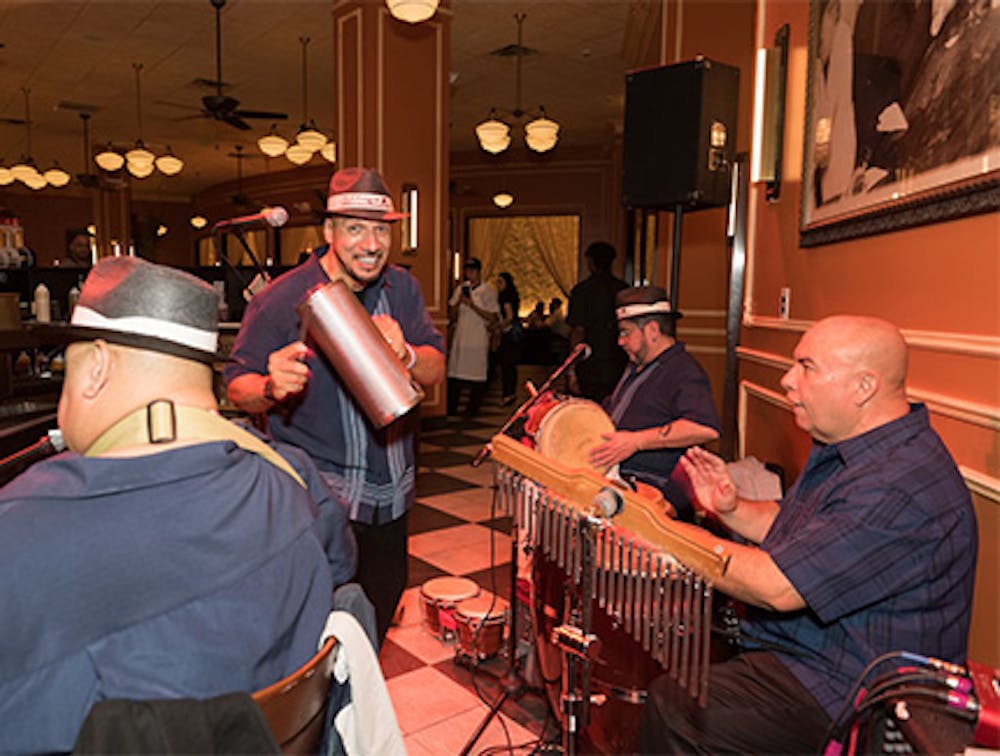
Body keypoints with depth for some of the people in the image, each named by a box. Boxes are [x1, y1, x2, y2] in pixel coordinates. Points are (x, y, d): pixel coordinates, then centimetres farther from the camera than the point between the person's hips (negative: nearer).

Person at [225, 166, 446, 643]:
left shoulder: (401, 289, 1)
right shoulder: (281, 300, -14)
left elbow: (435, 371, -3)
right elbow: (236, 387, -9)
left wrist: (405, 355, -25)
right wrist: (271, 387, -32)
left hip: (390, 494, 6)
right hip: (321, 500, -5)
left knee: (384, 601, 22)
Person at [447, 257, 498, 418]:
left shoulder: (488, 291, -1)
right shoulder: (460, 289, 12)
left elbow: (493, 318, -9)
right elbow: (452, 315, 12)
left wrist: (472, 305, -14)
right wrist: (458, 302, -7)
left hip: (479, 338, -4)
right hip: (460, 337, 4)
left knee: (477, 375, 0)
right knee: (454, 373, 3)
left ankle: (472, 409, 10)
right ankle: (451, 408, 12)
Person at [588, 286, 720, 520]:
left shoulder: (683, 371, -10)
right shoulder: (636, 366, 22)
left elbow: (706, 428, -28)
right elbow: (610, 409, 38)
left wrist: (636, 441, -26)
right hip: (616, 476, 9)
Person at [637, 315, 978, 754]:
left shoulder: (904, 486, -28)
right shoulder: (847, 447, 6)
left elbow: (777, 587, -31)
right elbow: (788, 528, 17)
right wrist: (731, 510, -4)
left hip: (842, 696, -9)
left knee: (672, 707, -17)